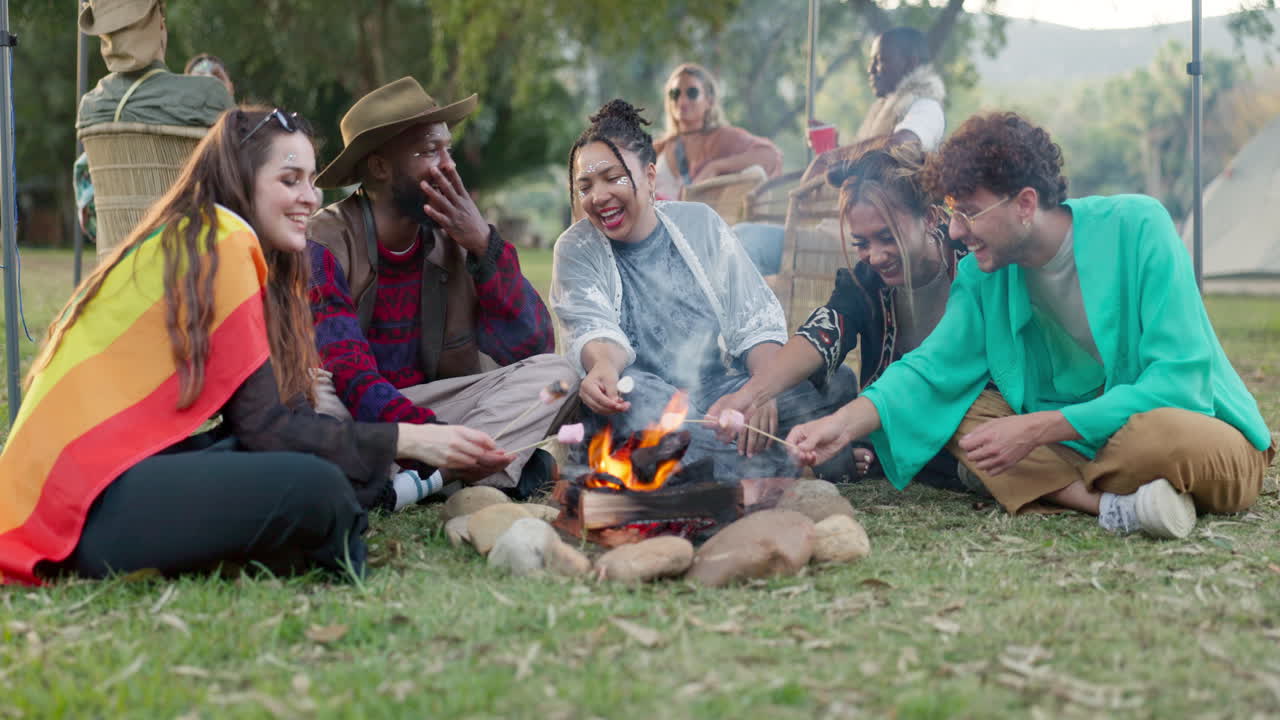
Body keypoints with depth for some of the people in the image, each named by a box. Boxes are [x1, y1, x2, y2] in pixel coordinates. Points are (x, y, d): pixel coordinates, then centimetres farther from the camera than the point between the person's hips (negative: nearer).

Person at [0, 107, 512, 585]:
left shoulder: (196, 240, 18)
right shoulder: (218, 242, -10)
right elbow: (263, 427, -14)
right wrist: (406, 441, -10)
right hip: (89, 503, -9)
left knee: (338, 454, 2)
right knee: (317, 486, -25)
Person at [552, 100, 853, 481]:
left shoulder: (700, 223, 9)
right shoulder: (576, 250, 4)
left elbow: (756, 320, 3)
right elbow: (592, 329, -14)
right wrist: (603, 365, -40)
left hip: (720, 389, 2)